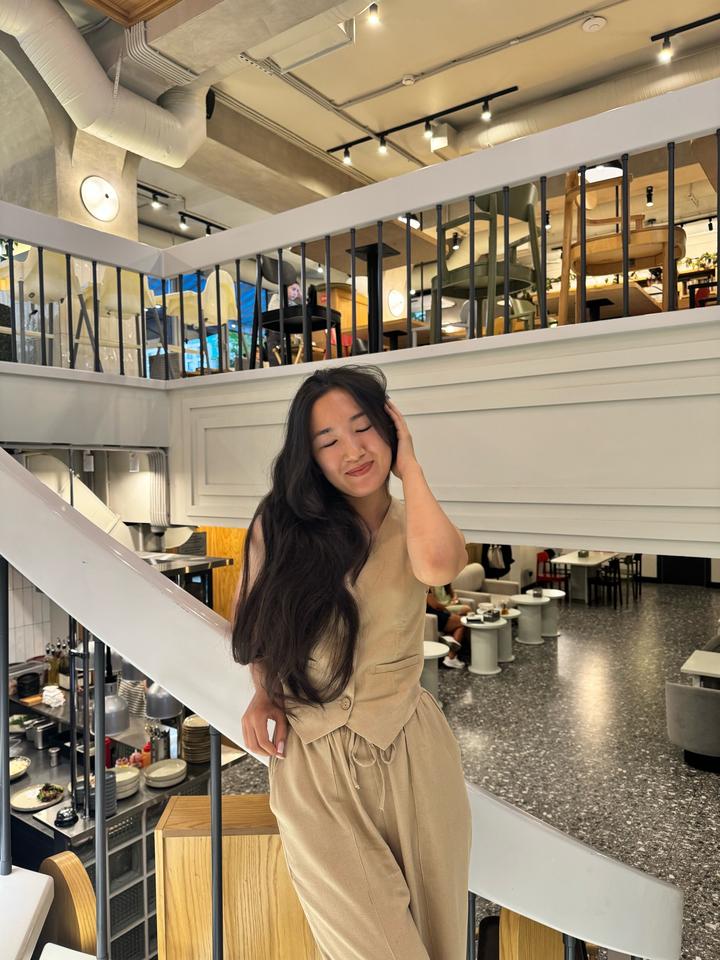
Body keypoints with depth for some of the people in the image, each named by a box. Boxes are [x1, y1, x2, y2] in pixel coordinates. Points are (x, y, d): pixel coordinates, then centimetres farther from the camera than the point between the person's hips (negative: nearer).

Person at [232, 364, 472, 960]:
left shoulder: (417, 525, -4)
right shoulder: (283, 523, -4)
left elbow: (437, 565, -30)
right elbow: (258, 618, 13)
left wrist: (409, 466, -17)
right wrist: (263, 693, -2)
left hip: (410, 752, 1)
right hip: (312, 760, -1)